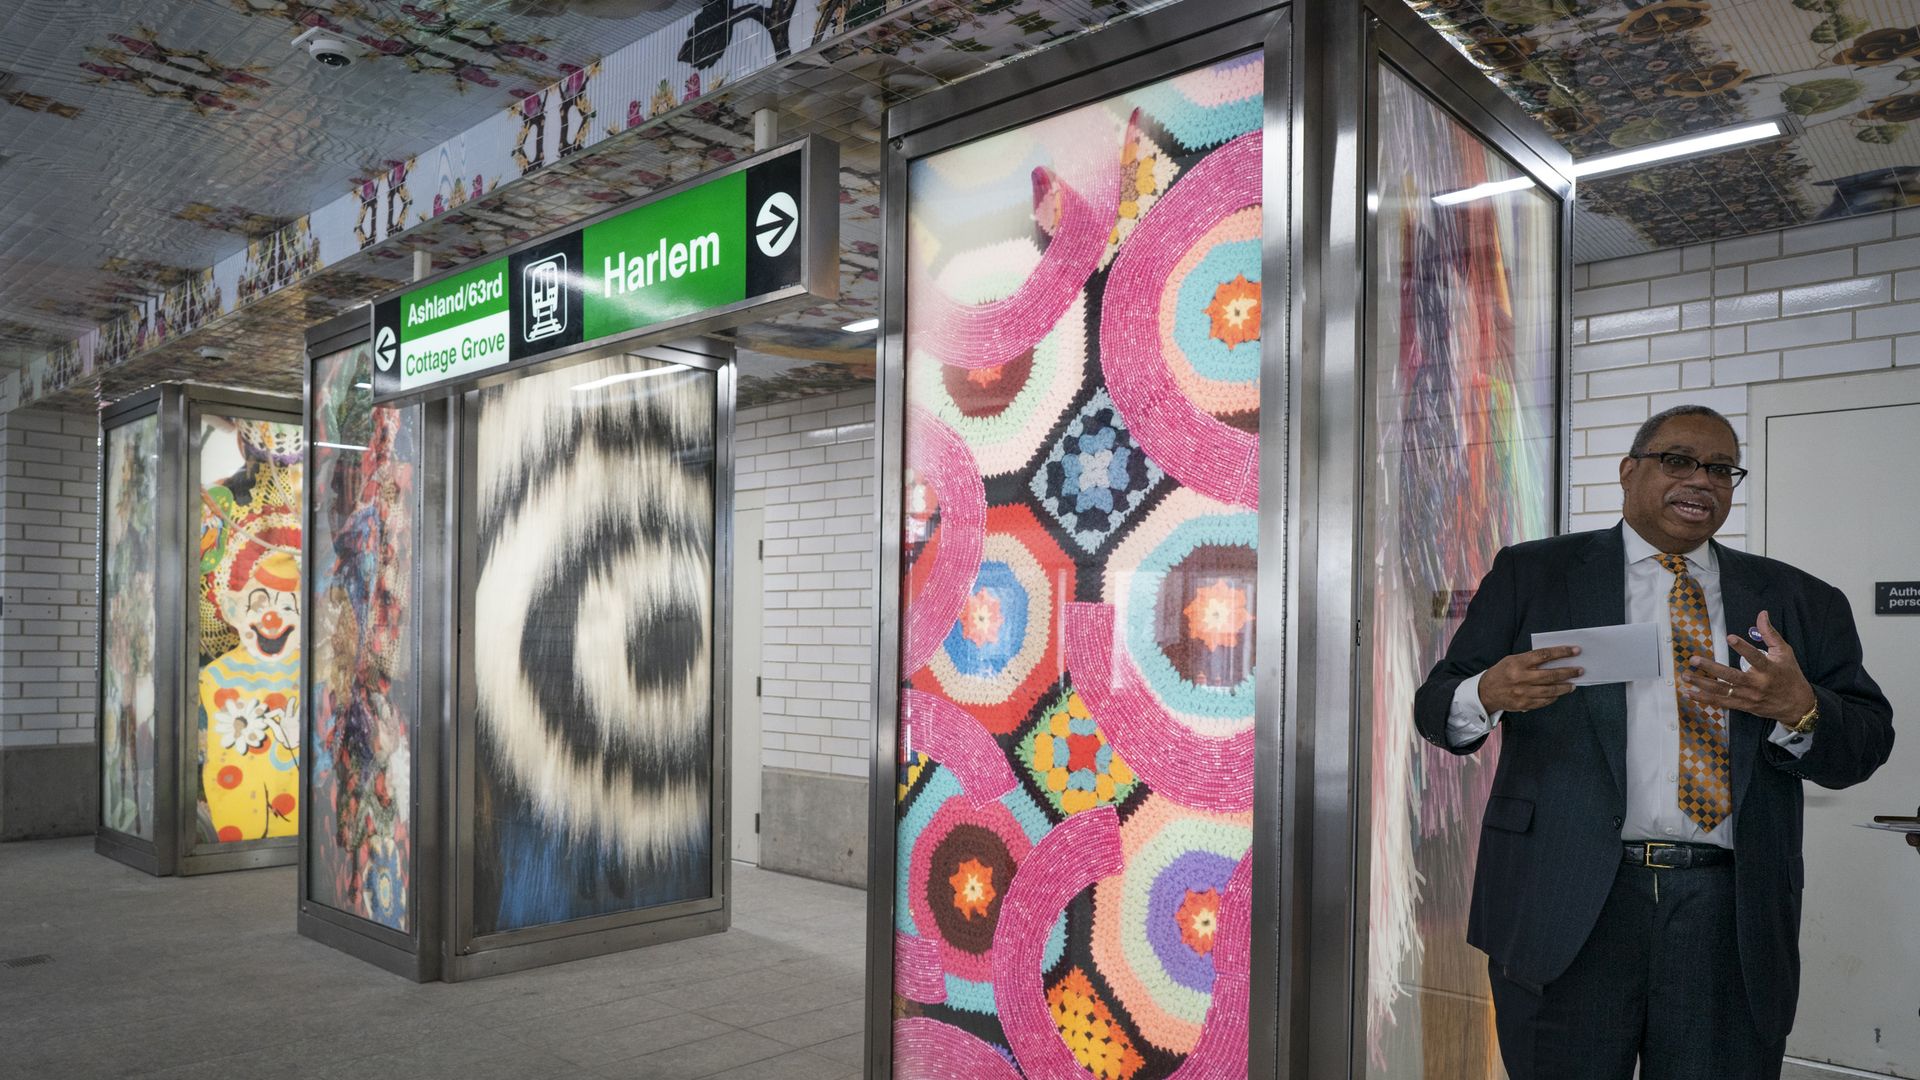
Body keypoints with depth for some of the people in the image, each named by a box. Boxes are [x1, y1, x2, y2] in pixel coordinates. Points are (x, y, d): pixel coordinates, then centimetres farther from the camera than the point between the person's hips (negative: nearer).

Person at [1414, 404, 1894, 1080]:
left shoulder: (1799, 602, 13)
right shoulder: (1532, 575, 6)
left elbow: (1867, 744, 7)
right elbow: (1437, 705, 3)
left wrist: (1799, 709, -15)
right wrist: (1489, 694, -20)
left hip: (1732, 921, 2)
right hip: (1566, 907, -2)